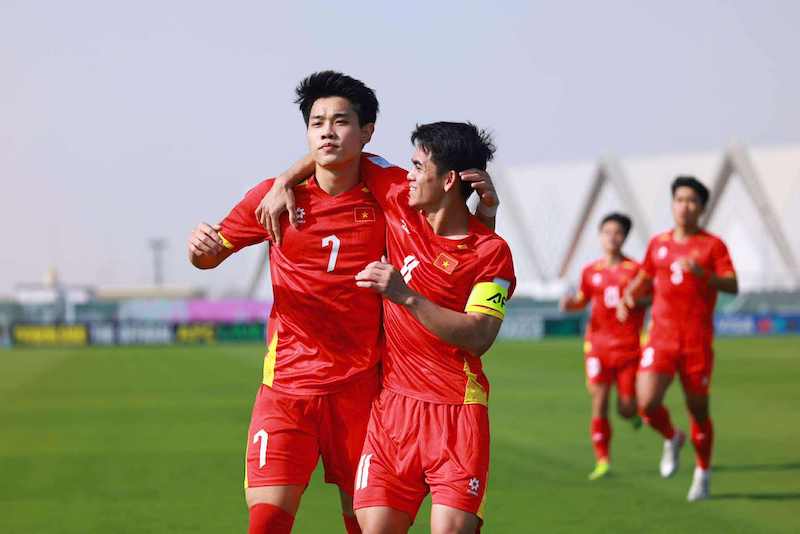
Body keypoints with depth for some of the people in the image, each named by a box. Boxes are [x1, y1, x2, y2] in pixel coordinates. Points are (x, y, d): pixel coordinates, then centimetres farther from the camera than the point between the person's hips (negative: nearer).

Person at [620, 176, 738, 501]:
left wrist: (701, 272, -29)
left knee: (698, 410, 4)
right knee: (647, 404, -13)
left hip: (698, 340, -3)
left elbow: (732, 286, -12)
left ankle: (703, 473, 24)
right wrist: (629, 295, 6)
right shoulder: (658, 243, 11)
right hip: (661, 338, 3)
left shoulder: (712, 245, 0)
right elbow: (645, 278, 27)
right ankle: (672, 438, 20)